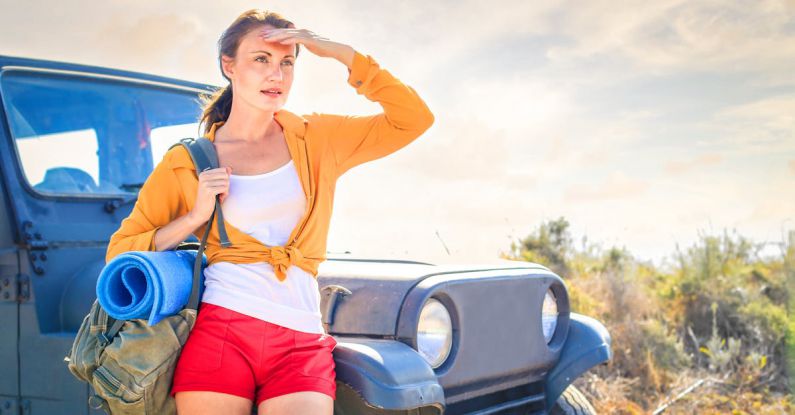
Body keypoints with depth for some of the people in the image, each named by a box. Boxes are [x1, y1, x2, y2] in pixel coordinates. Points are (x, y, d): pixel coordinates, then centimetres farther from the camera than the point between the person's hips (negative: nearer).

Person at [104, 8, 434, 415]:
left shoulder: (316, 141, 11)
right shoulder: (184, 163, 6)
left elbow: (413, 119, 3)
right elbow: (120, 253, 7)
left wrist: (339, 52, -1)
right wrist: (194, 217, -8)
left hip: (301, 343, 2)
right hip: (219, 331, -1)